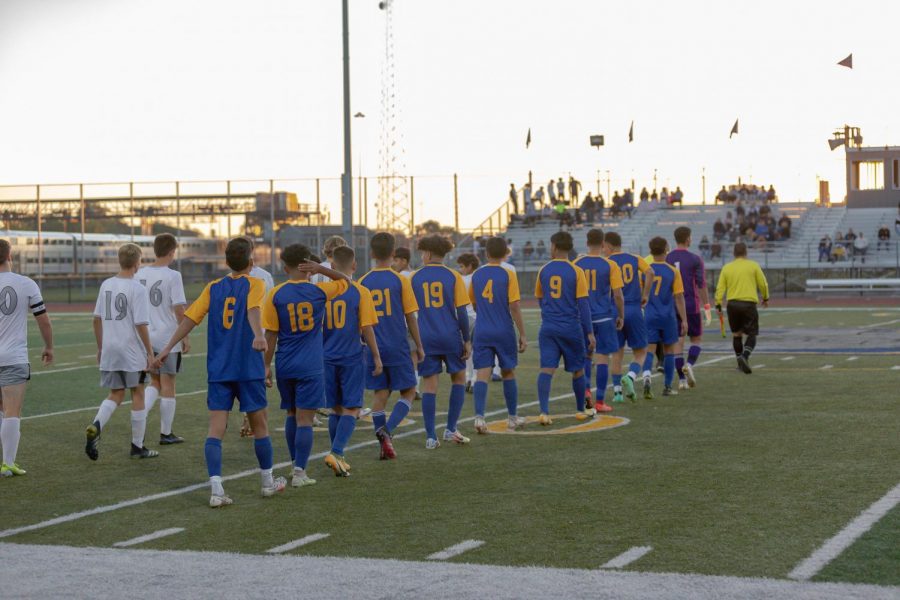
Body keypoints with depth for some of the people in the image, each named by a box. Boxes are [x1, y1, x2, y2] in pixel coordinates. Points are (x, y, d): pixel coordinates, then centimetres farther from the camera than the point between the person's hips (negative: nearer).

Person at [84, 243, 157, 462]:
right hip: (133, 353, -5)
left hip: (109, 352, 5)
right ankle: (137, 446, 14)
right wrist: (150, 353, -7)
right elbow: (141, 325, -15)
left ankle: (95, 426, -13)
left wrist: (100, 347, 19)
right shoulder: (138, 289, -13)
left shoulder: (106, 285, 5)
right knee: (138, 395, 9)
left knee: (116, 395, 14)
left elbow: (97, 319, 10)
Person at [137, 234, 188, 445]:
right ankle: (166, 433, 12)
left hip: (146, 338, 5)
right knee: (168, 384, 6)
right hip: (168, 338, -5)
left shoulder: (140, 274, 3)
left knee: (154, 382, 19)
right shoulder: (172, 276, -13)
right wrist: (185, 337, -5)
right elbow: (179, 309, -14)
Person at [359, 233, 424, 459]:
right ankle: (387, 429, -15)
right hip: (398, 347, -3)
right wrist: (419, 346, 5)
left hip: (373, 348, 3)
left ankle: (385, 446, 8)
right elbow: (410, 316, -4)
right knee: (409, 392, 7)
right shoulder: (400, 280, -6)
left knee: (380, 395, 10)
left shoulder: (363, 282, 2)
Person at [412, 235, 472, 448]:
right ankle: (451, 429, 13)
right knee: (458, 378, 17)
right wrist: (467, 340, 3)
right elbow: (461, 311, -5)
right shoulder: (453, 276, -1)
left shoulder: (415, 277, 2)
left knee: (429, 385, 3)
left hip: (426, 338, 1)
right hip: (451, 336, -1)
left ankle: (431, 437, 1)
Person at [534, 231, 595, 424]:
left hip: (548, 328, 1)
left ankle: (544, 411, -22)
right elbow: (583, 304, -8)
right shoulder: (576, 272, -5)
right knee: (578, 370, 15)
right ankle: (581, 410, 28)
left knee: (546, 369, -6)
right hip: (571, 328, -1)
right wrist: (589, 332, -5)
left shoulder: (543, 271, 3)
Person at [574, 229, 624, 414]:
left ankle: (586, 389, -5)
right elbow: (618, 295, -6)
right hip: (604, 317, -2)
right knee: (602, 357, 3)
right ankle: (600, 401, 5)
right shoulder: (610, 265, -6)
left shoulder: (577, 264, 1)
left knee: (586, 354, 17)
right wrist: (621, 316, 7)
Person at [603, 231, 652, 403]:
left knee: (617, 353, 11)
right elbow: (650, 273, -10)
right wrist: (645, 295, -3)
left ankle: (617, 391, 8)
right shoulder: (635, 259, 8)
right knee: (640, 352, 7)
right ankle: (630, 377, -20)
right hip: (634, 310, 0)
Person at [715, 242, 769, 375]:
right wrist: (765, 298, 20)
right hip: (749, 303, -3)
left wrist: (718, 305, 4)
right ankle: (745, 356, -22)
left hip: (732, 304, 3)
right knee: (752, 334, 2)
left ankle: (740, 363, 22)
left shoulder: (726, 268, 6)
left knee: (736, 334, 16)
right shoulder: (753, 266, 1)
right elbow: (763, 284, 4)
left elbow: (720, 288, 1)